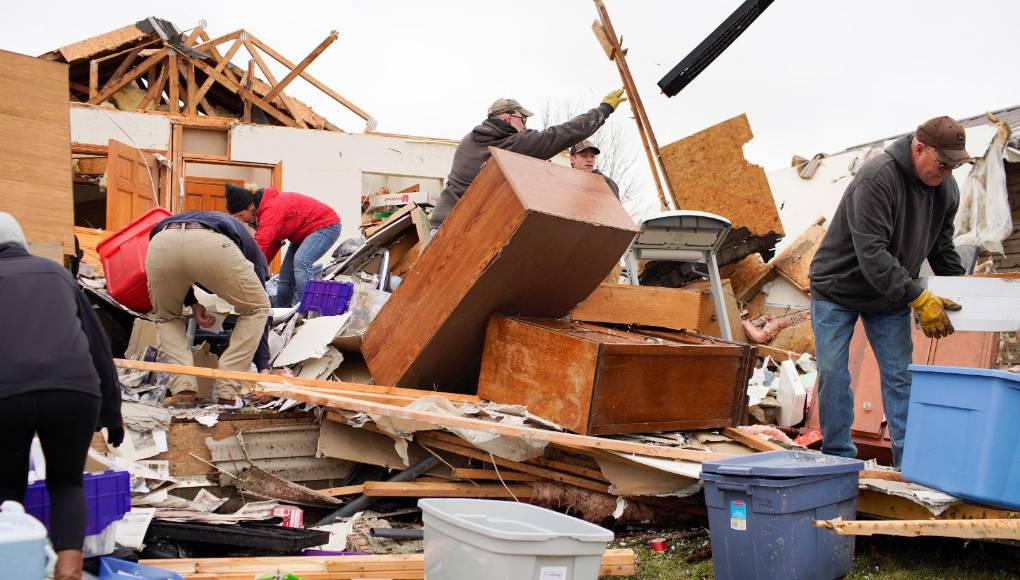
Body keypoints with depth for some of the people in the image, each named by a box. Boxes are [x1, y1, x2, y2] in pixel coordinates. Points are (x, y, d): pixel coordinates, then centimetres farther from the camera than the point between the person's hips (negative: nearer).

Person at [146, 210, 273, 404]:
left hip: (161, 243, 3)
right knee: (255, 309, 22)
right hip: (212, 244, -3)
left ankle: (183, 388, 11)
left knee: (165, 316, 31)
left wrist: (192, 303, 29)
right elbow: (257, 308, 27)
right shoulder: (253, 251, 35)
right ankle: (228, 390, 13)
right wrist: (263, 367, 24)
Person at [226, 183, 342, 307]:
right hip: (304, 232, 10)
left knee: (301, 261, -29)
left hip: (326, 225, -10)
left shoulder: (272, 208, -31)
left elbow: (261, 243, -40)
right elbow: (272, 242, 1)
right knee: (286, 275, 6)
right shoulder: (264, 208, -2)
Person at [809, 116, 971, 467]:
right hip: (838, 288, -5)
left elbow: (942, 247, 11)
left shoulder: (947, 189, -4)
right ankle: (839, 458, 6)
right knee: (832, 374, -4)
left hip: (891, 294, 6)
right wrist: (918, 298, -35)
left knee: (900, 375, 0)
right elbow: (871, 253, -34)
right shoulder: (876, 179, -29)